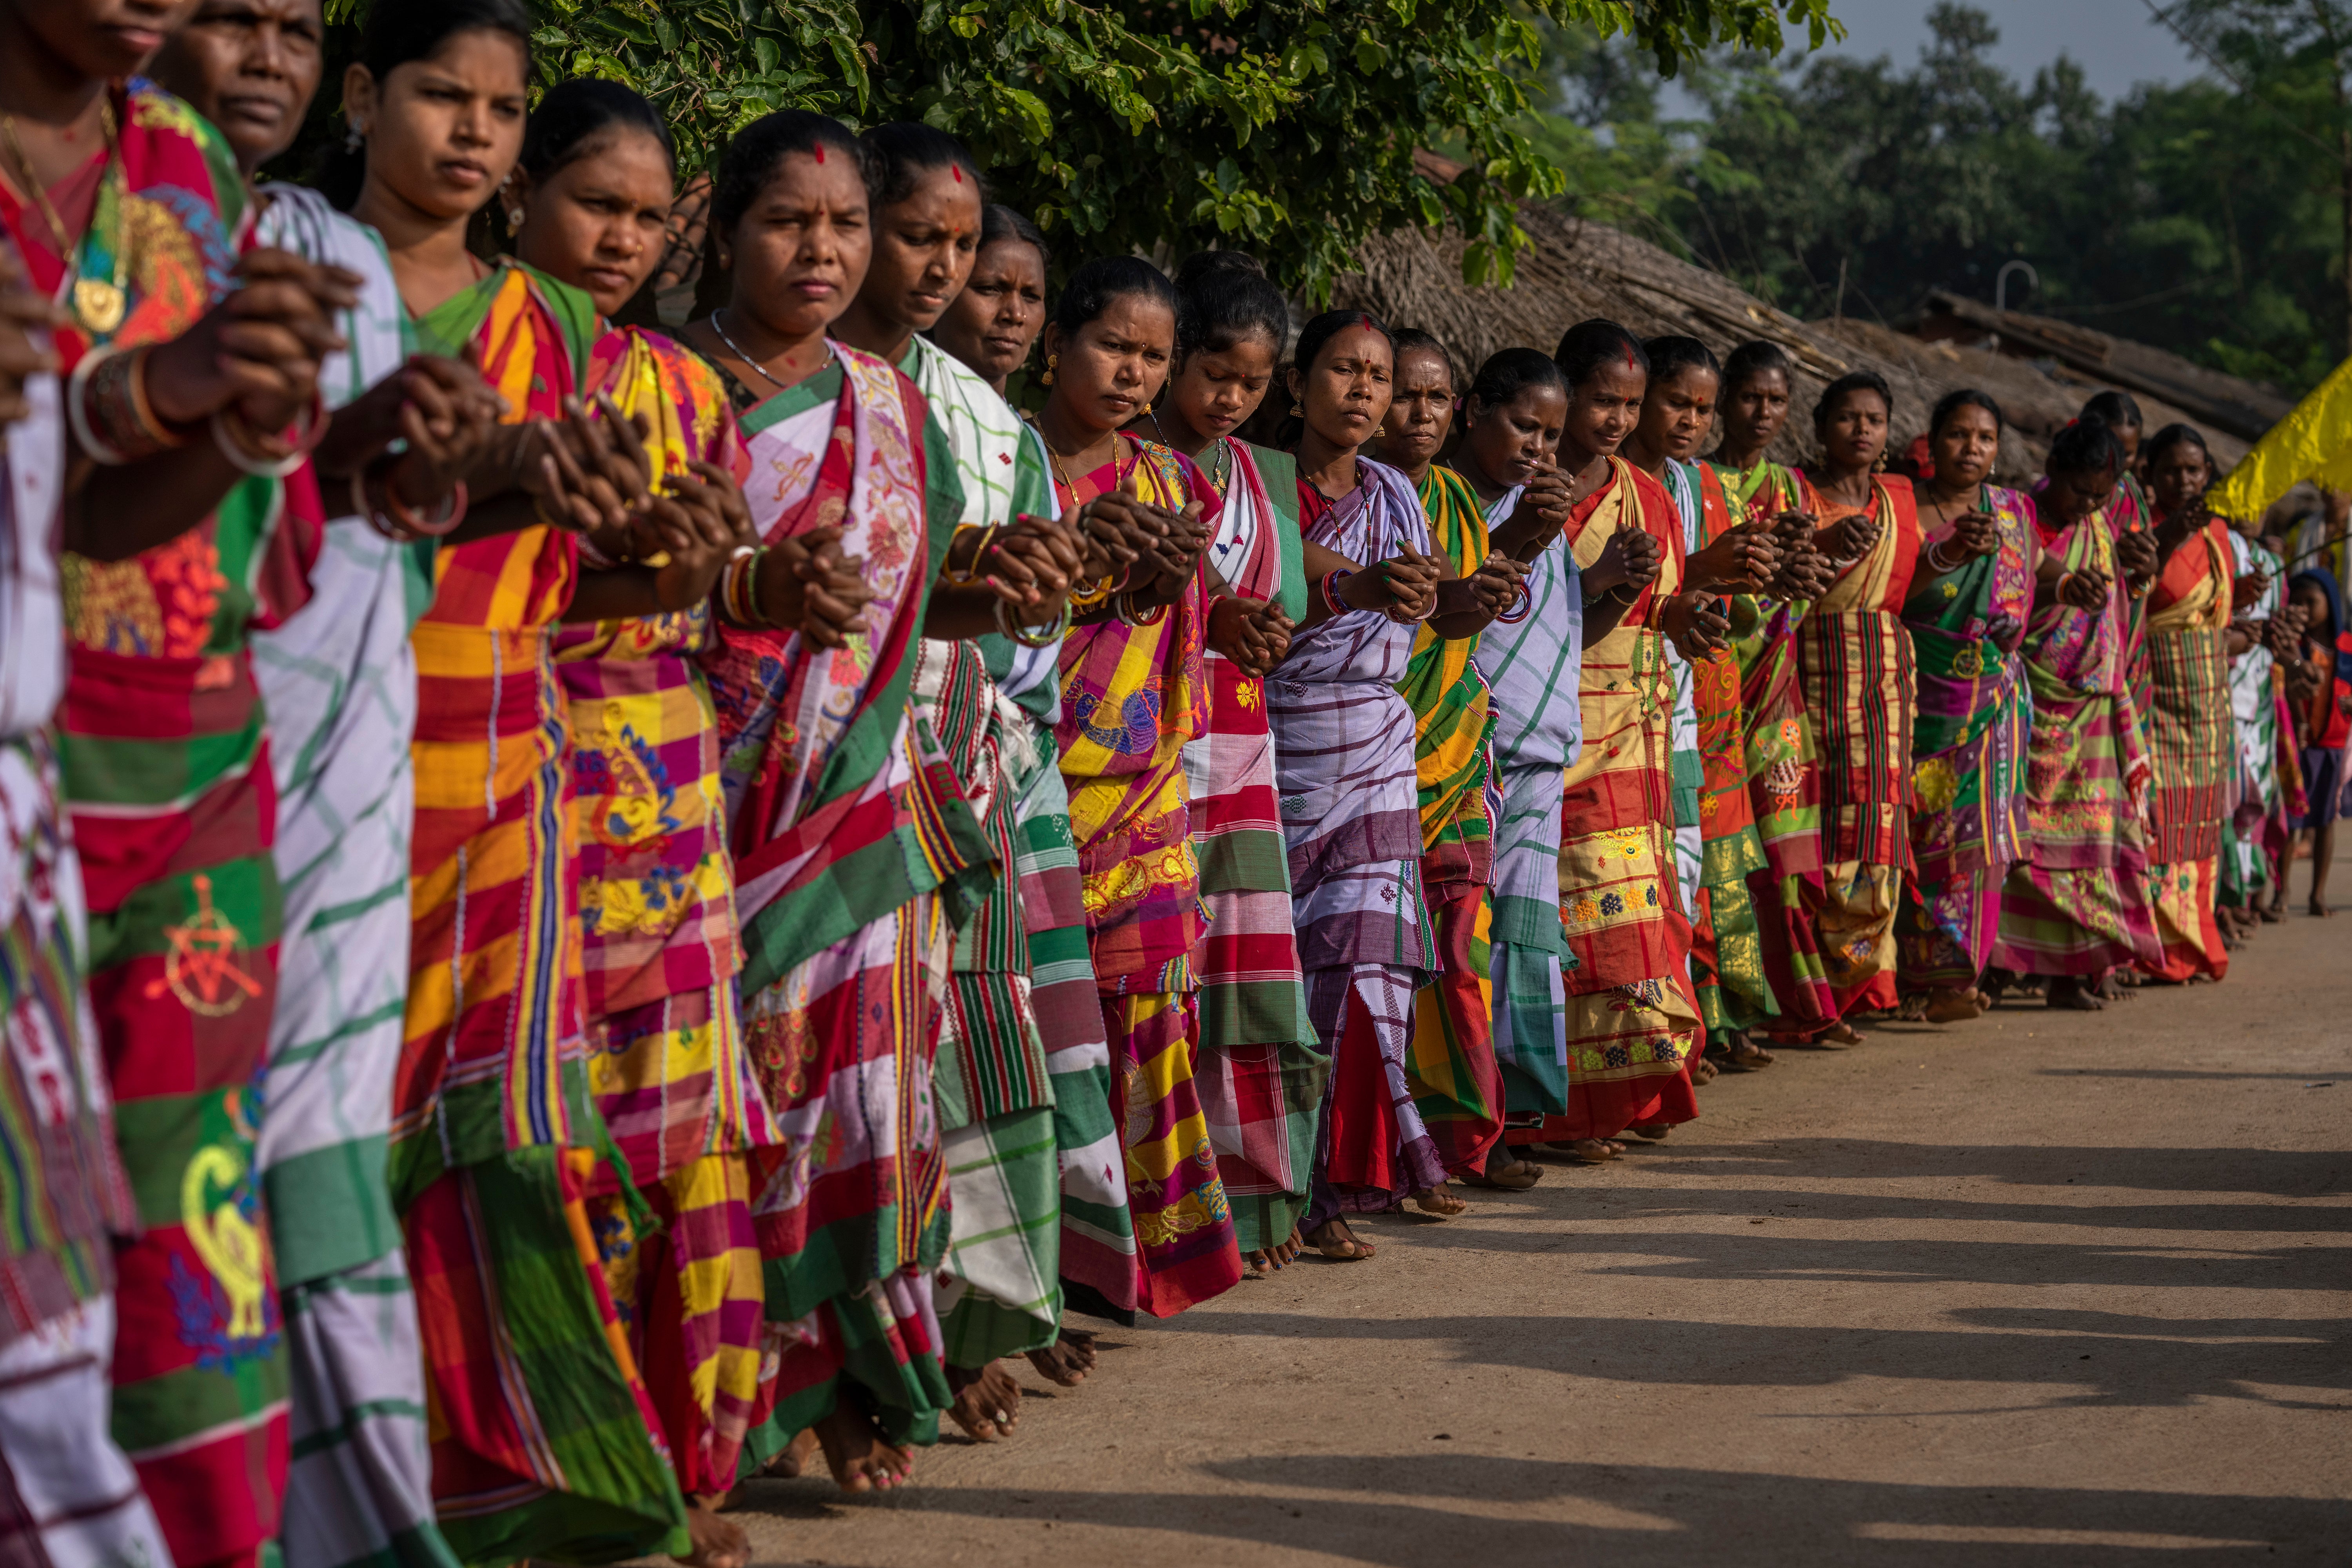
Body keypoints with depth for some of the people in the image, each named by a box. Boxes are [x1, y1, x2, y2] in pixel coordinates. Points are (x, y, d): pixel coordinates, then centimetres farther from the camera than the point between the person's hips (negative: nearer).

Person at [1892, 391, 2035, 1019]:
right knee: (1925, 830, -7)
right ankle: (1926, 975, -3)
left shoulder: (2014, 512, 11)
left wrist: (2014, 626, -5)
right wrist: (1948, 554, -27)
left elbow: (2026, 590, 16)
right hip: (1922, 693, -4)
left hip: (1993, 697, 4)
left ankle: (1958, 970, 6)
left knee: (1981, 831, 0)